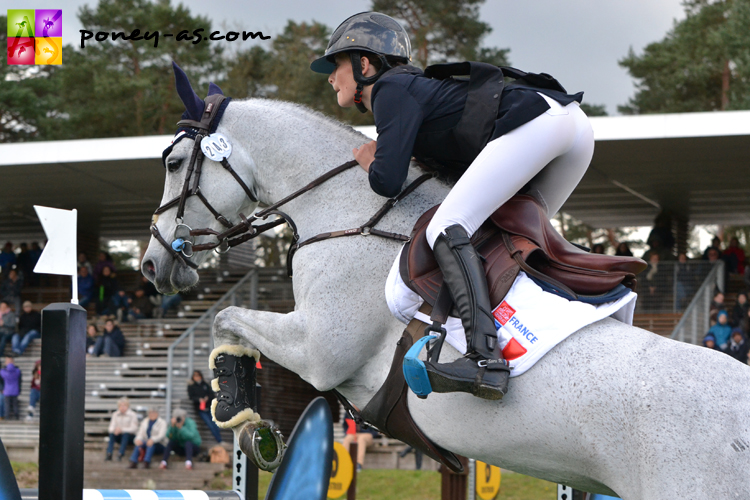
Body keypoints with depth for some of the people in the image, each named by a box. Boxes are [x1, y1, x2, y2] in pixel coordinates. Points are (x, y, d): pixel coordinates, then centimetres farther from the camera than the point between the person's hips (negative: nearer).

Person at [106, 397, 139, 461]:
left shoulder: (133, 415, -8)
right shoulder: (115, 414, 5)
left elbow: (133, 429, -15)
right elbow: (111, 427, 1)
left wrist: (122, 429, -28)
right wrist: (114, 430, -24)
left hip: (130, 436, -3)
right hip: (119, 436, 3)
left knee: (126, 434, -36)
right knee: (111, 434, -28)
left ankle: (120, 455, -43)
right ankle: (109, 454, -36)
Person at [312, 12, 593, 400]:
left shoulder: (392, 88, 4)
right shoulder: (418, 87, 31)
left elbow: (388, 182, -5)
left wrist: (368, 162, 18)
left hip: (535, 120, -10)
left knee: (446, 228, -15)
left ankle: (485, 360, -31)